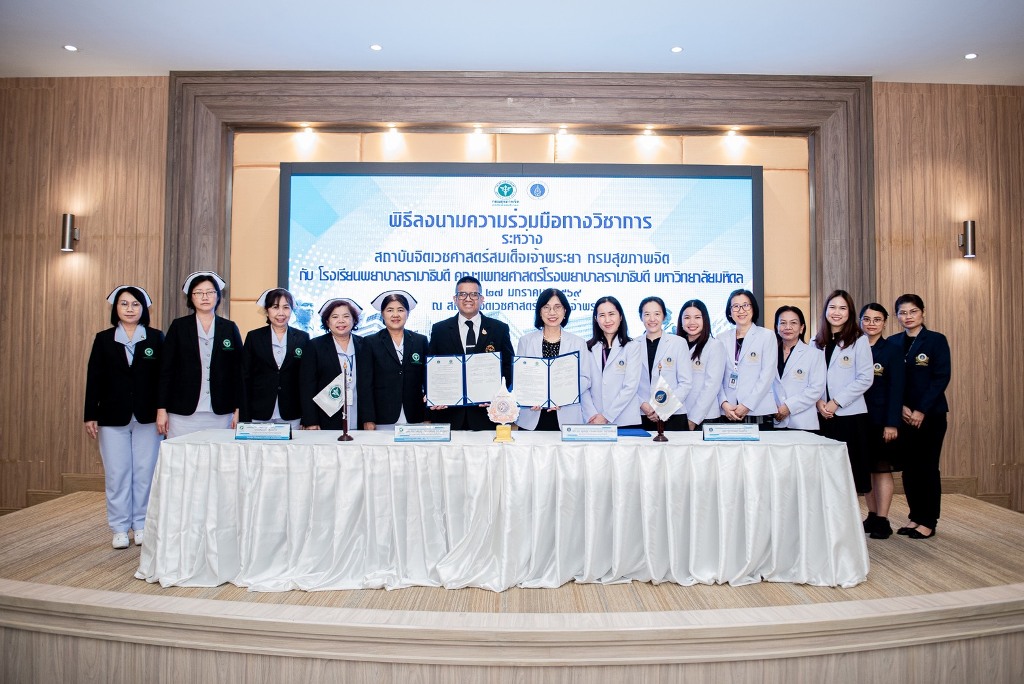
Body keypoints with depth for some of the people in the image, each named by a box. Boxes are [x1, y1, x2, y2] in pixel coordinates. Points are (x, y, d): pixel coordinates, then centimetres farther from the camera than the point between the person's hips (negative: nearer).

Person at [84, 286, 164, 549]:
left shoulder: (156, 338, 3)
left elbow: (163, 377, 1)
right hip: (113, 418, 1)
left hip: (147, 418, 0)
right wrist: (91, 415, 1)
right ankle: (120, 528, 15)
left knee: (145, 473, 4)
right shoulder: (103, 339, 5)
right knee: (117, 474, 5)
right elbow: (94, 379, 4)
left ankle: (142, 525, 15)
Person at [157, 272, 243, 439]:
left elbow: (238, 371, 7)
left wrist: (238, 409, 2)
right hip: (183, 413, 0)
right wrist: (162, 409, -1)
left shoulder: (230, 328, 9)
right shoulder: (178, 327, 7)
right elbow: (166, 370, 5)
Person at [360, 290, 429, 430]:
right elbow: (365, 384, 0)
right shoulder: (370, 343, 4)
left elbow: (427, 377, 10)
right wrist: (368, 420, -7)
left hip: (415, 418, 2)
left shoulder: (420, 341, 10)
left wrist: (428, 418, 1)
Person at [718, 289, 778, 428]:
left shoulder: (767, 336, 3)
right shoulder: (723, 338, 11)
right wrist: (724, 403, -7)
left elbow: (767, 375, -5)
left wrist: (747, 405, -11)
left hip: (758, 412, -2)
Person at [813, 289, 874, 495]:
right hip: (822, 415, 3)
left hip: (850, 415, -3)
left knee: (848, 468, -1)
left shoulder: (859, 341, -1)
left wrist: (836, 402, -12)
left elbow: (865, 379, -7)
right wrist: (818, 401, -7)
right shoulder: (816, 342, 11)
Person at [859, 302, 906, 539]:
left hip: (882, 420, -3)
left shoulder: (892, 351, -2)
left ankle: (882, 521, 8)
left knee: (882, 469, 2)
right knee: (865, 470, 9)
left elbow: (896, 389, -7)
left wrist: (892, 423, -13)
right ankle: (872, 516, 20)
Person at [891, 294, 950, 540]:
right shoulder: (894, 342, 8)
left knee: (927, 467, 0)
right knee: (909, 467, 6)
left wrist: (921, 410, -14)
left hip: (930, 414, -3)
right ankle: (915, 517, 18)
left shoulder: (936, 340, -2)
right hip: (903, 415, 4)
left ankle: (928, 522, 10)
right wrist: (901, 408, -7)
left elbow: (942, 377, -9)